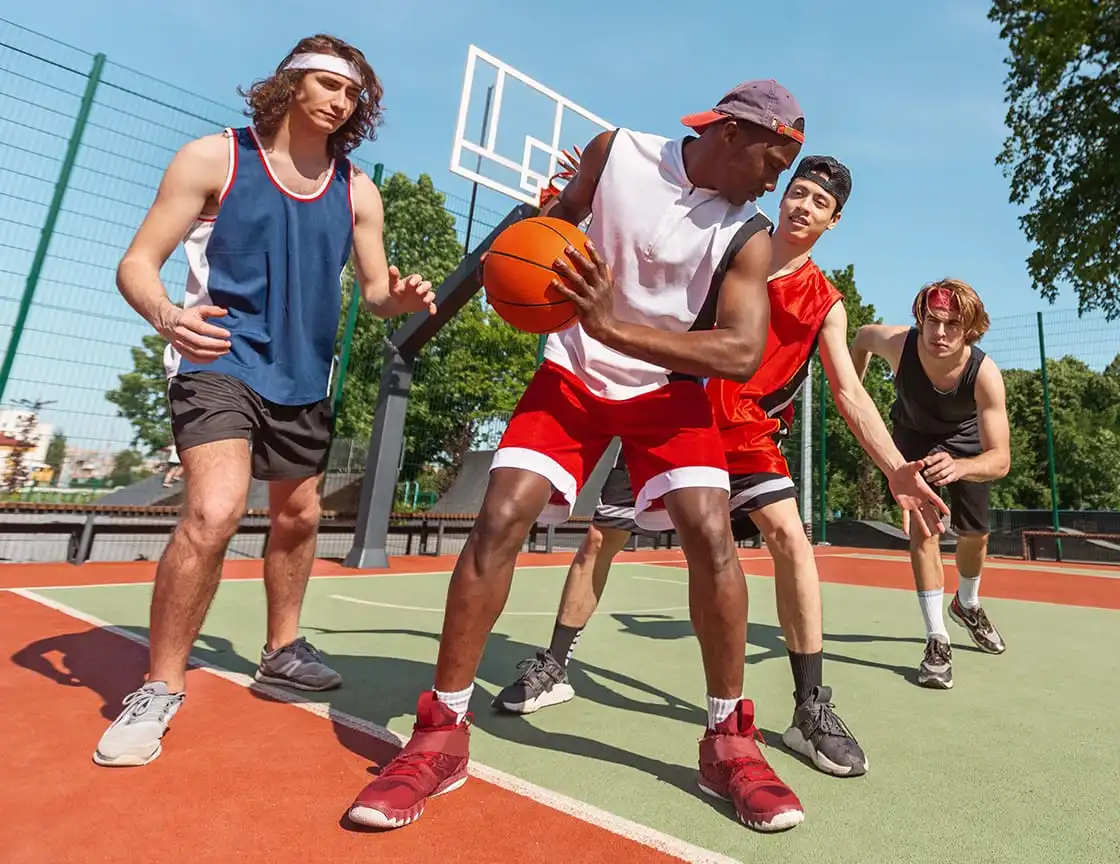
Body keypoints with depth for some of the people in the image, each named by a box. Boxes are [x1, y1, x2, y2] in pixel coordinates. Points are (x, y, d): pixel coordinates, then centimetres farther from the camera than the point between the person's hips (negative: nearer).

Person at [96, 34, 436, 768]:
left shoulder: (358, 191, 6)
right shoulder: (214, 158, -4)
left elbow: (375, 290, 8)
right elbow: (138, 262, -6)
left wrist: (404, 299, -17)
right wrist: (166, 314, -29)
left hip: (304, 378, 6)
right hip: (220, 362, -5)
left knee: (299, 517, 15)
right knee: (214, 512, -25)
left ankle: (283, 650, 39)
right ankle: (160, 688, 0)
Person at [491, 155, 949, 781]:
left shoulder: (825, 303, 3)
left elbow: (849, 390, -2)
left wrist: (898, 470, -14)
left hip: (746, 432, 0)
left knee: (791, 538, -21)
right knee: (600, 538, 2)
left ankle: (812, 709, -3)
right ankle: (554, 669, 22)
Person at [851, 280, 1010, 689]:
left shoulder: (985, 374, -38)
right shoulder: (898, 343, -36)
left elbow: (1000, 459, -41)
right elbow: (863, 336, -10)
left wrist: (958, 467, -63)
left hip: (965, 440, 1)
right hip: (915, 434, -1)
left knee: (975, 534, 12)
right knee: (924, 524, -17)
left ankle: (967, 605, 44)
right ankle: (937, 639, -8)